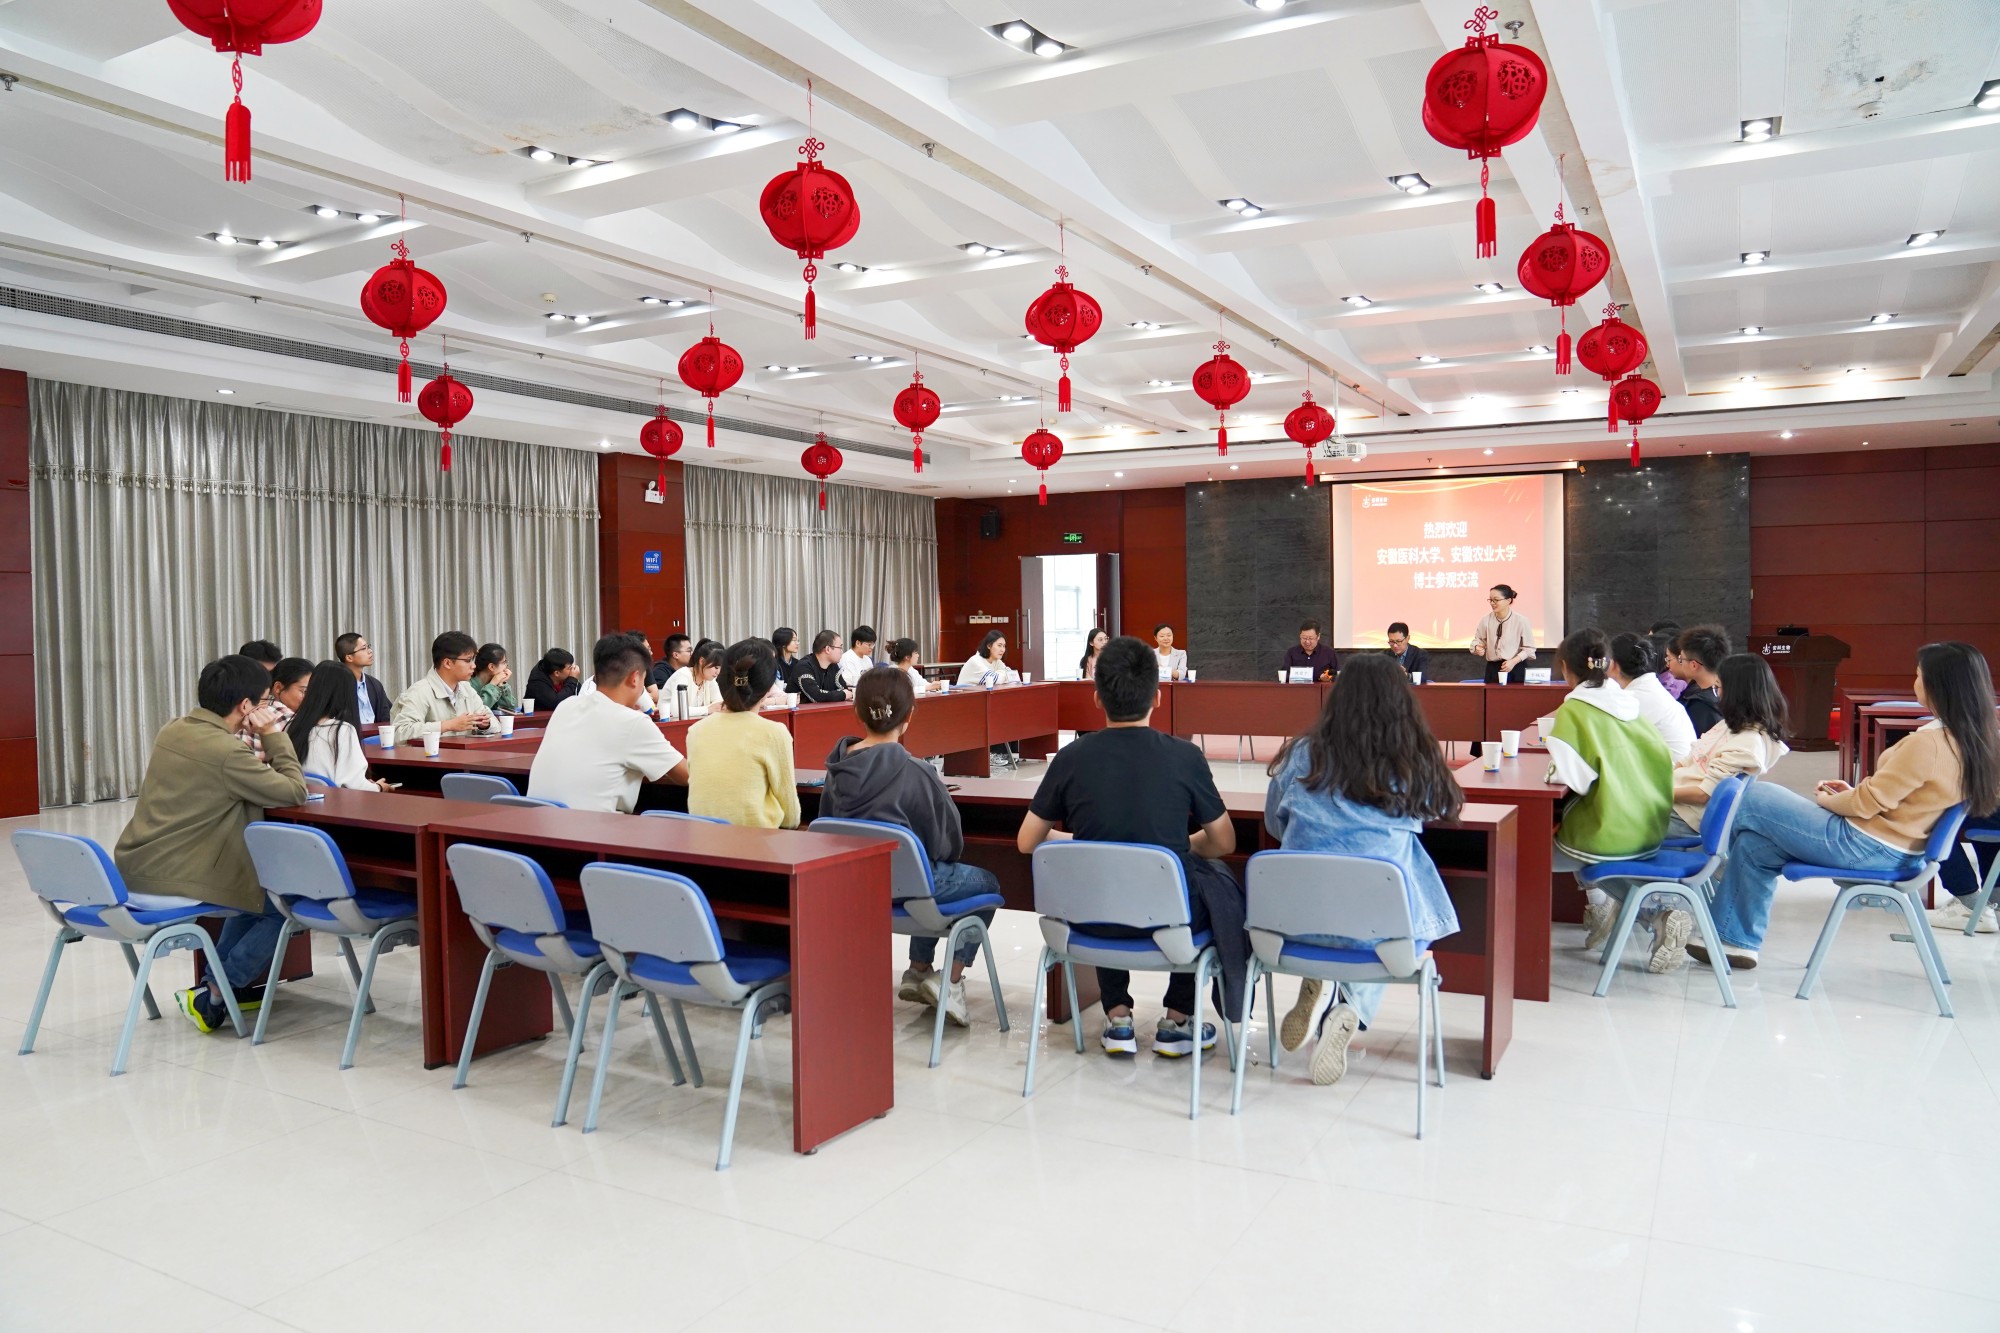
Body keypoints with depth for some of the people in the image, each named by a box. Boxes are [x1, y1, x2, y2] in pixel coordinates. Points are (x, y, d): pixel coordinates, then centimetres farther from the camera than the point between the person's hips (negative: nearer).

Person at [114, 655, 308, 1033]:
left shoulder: (172, 730, 5)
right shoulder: (227, 751, -22)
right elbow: (294, 791, -14)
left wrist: (255, 762, 7)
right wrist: (274, 734, -7)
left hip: (136, 864, 9)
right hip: (171, 876, -9)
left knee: (259, 887, 26)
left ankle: (224, 980, 30)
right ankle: (214, 996, 6)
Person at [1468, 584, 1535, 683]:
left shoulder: (1521, 620, -8)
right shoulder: (1485, 620, -2)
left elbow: (1528, 648, -3)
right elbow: (1478, 640, 10)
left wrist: (1513, 661, -16)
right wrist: (1478, 648, -14)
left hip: (1515, 668, -2)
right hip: (1493, 669, 2)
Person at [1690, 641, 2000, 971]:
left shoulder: (1927, 743, -24)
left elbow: (1869, 802, -18)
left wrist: (1827, 800, 1)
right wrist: (1854, 793, 10)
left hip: (1864, 845, -10)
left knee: (1747, 799, 0)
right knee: (1754, 844, 13)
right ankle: (1737, 941, 15)